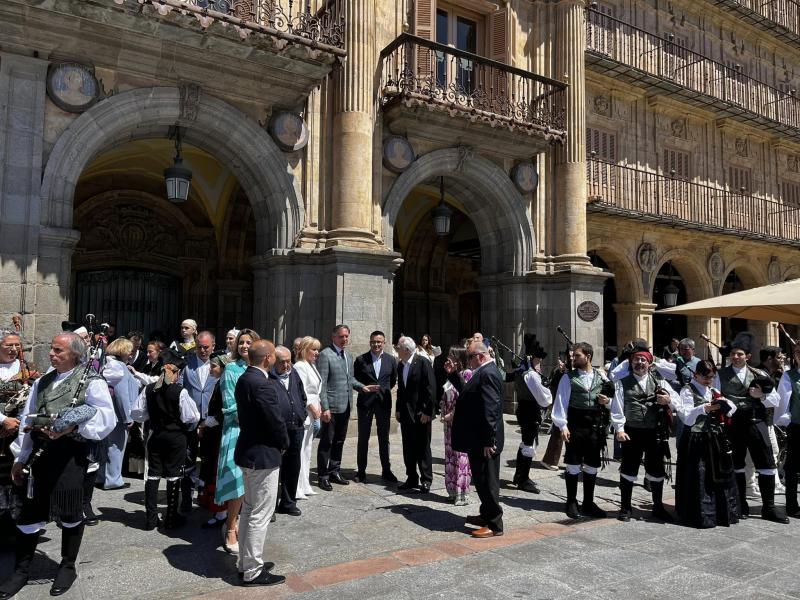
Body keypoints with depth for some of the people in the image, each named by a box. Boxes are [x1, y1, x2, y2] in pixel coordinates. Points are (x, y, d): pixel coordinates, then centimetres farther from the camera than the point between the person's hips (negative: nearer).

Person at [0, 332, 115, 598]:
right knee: (30, 513, 11)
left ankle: (68, 567, 26)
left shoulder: (92, 382, -5)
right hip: (40, 454, 5)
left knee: (70, 513, 6)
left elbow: (106, 419, -14)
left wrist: (73, 427, -25)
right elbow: (26, 421, 16)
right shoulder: (42, 382, 14)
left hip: (70, 456, -5)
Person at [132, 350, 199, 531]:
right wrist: (188, 428, 7)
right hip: (176, 437, -4)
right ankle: (171, 518, 15)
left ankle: (150, 518, 17)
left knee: (153, 474, 11)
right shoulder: (180, 392, -17)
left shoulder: (149, 389, -4)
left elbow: (137, 413, 2)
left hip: (155, 436, 4)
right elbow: (192, 417, -14)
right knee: (173, 476, 6)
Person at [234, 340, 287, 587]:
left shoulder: (244, 379, 6)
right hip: (263, 454, -10)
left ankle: (246, 562, 32)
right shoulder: (263, 384, -24)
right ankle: (253, 571, 11)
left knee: (249, 509, 19)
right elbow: (275, 420, -20)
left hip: (249, 450, 10)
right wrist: (284, 442, -3)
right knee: (261, 514, 1)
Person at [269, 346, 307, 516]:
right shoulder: (267, 378, -12)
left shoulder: (294, 375, 11)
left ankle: (288, 502, 30)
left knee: (293, 467, 16)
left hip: (296, 430, 7)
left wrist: (301, 416, 12)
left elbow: (303, 397, 21)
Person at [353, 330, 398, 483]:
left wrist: (383, 390, 8)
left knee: (384, 438, 9)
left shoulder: (391, 360, 3)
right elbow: (354, 380, 4)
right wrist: (363, 388, -5)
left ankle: (386, 471, 20)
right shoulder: (361, 360, -3)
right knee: (363, 438, 8)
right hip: (365, 402, -1)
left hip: (384, 403, 2)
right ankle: (361, 471, 18)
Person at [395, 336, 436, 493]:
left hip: (421, 414, -7)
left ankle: (426, 480, 13)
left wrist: (427, 411, -16)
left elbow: (431, 388, -14)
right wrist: (398, 409, 12)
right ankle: (412, 479, 22)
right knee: (408, 448, 11)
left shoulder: (423, 362, -12)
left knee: (423, 448, 2)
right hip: (406, 414, 7)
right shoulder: (401, 365, 10)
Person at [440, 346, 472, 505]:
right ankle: (453, 491, 22)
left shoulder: (467, 374, -11)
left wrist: (452, 414, -16)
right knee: (450, 456, 12)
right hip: (449, 422, 8)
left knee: (461, 456, -2)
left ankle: (462, 494, 6)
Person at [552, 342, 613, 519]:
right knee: (573, 466, 3)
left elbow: (612, 400, 17)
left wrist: (608, 401, -7)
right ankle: (572, 503, 17)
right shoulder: (569, 378, -1)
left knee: (592, 467, 11)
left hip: (595, 427, 3)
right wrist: (563, 426, -12)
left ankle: (588, 503, 25)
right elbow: (561, 402, -4)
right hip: (575, 427, -3)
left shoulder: (601, 377, 8)